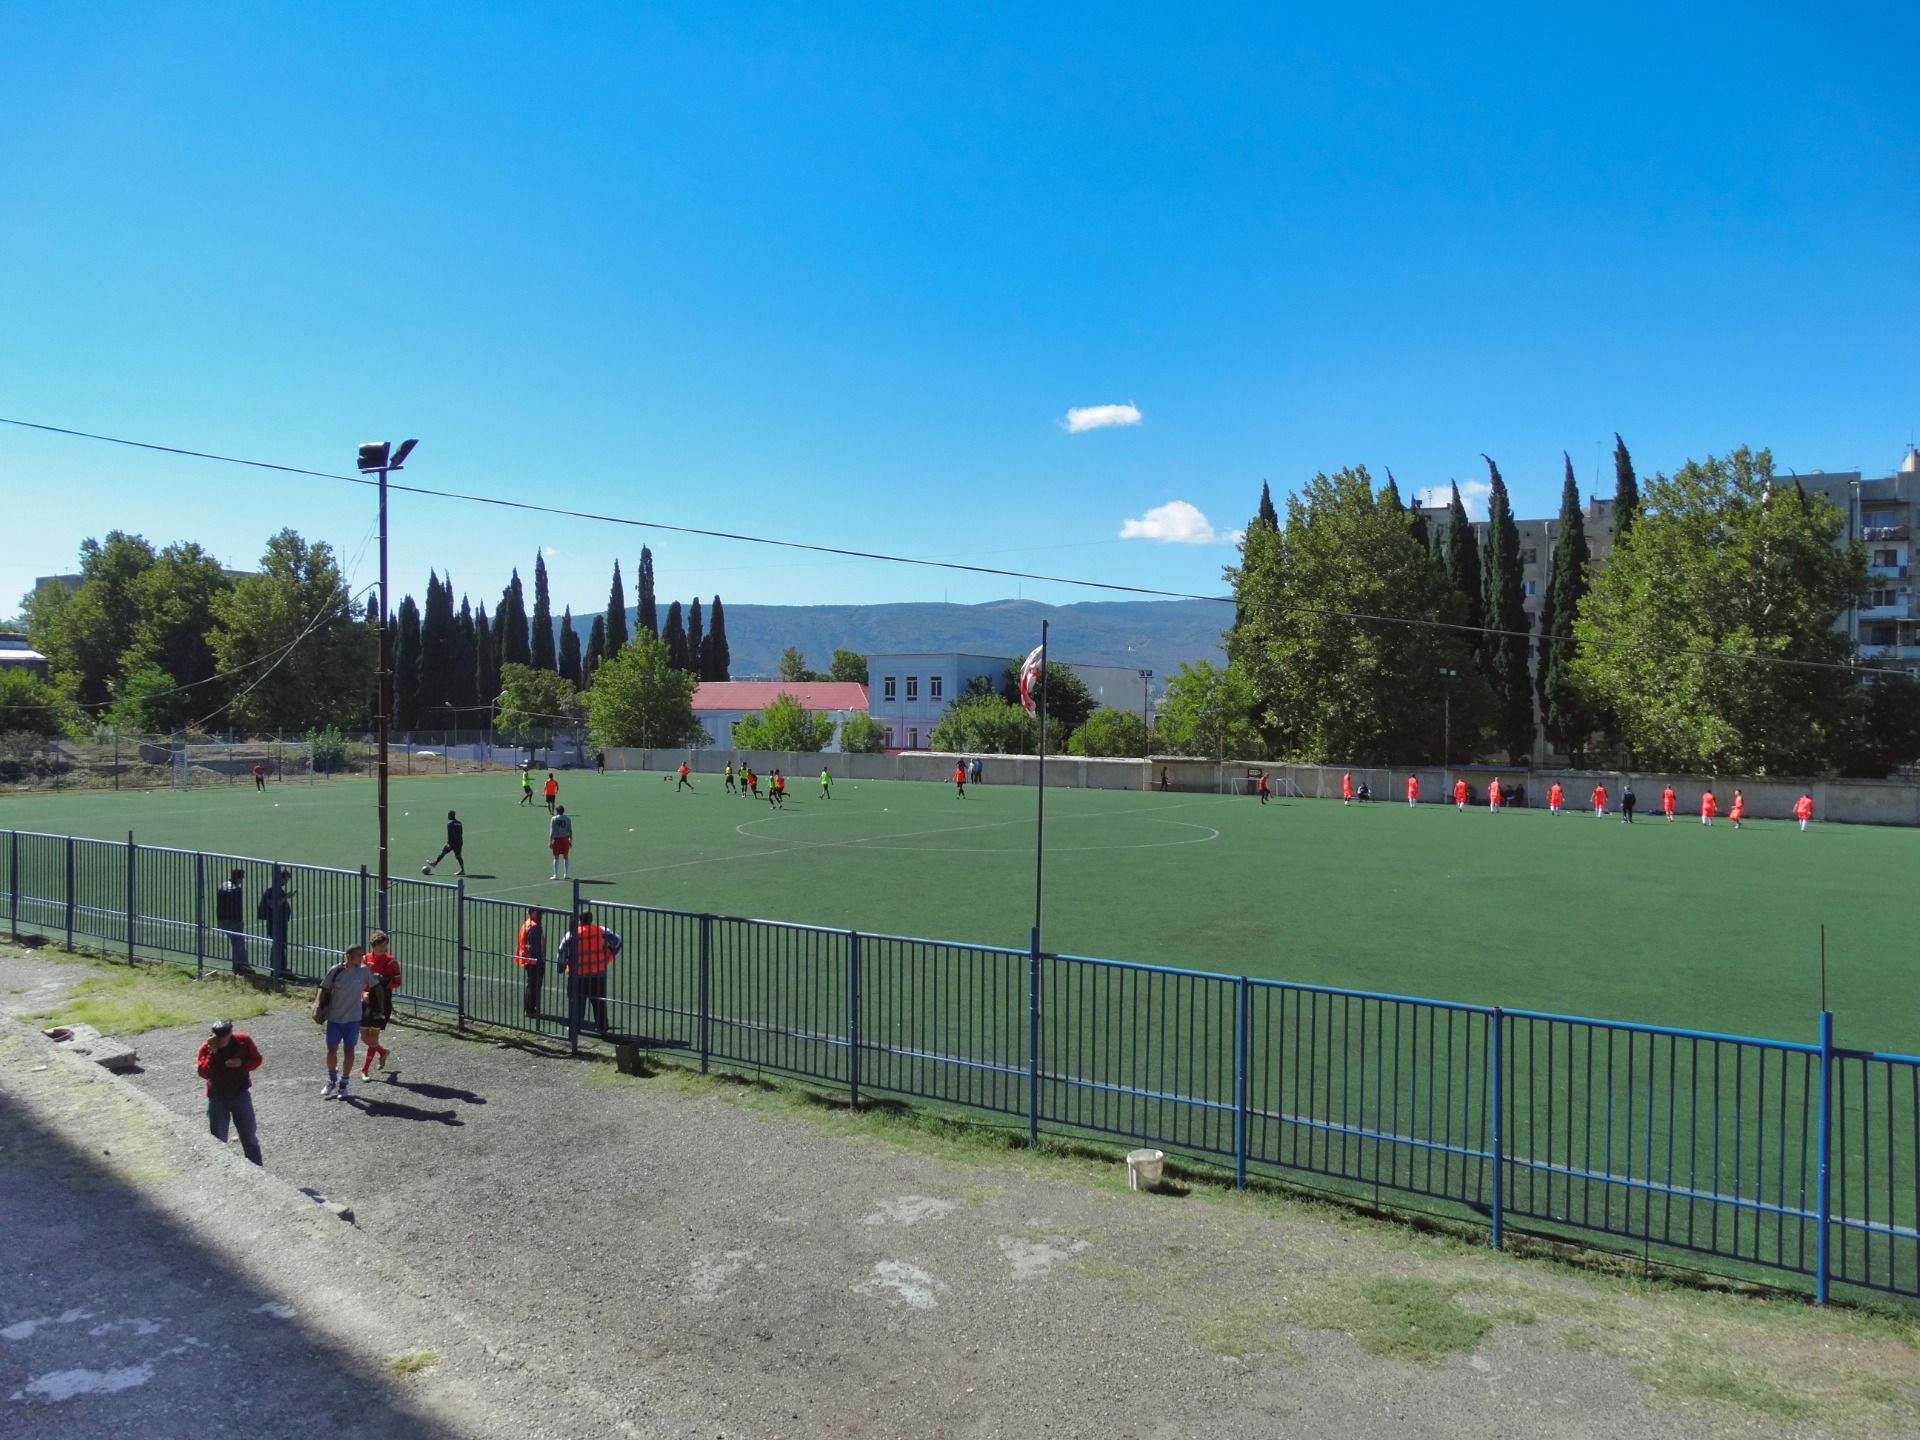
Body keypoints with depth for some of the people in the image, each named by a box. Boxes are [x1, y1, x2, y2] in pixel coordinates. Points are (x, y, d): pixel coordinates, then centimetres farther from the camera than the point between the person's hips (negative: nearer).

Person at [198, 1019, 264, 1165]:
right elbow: (203, 1073, -27)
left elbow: (256, 1060, -5)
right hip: (217, 1099, 0)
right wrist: (212, 1053, -36)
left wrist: (242, 1063, -23)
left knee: (250, 1136, 10)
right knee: (217, 1140, 9)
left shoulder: (244, 1040, -16)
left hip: (241, 1095, 0)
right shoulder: (206, 1047, -17)